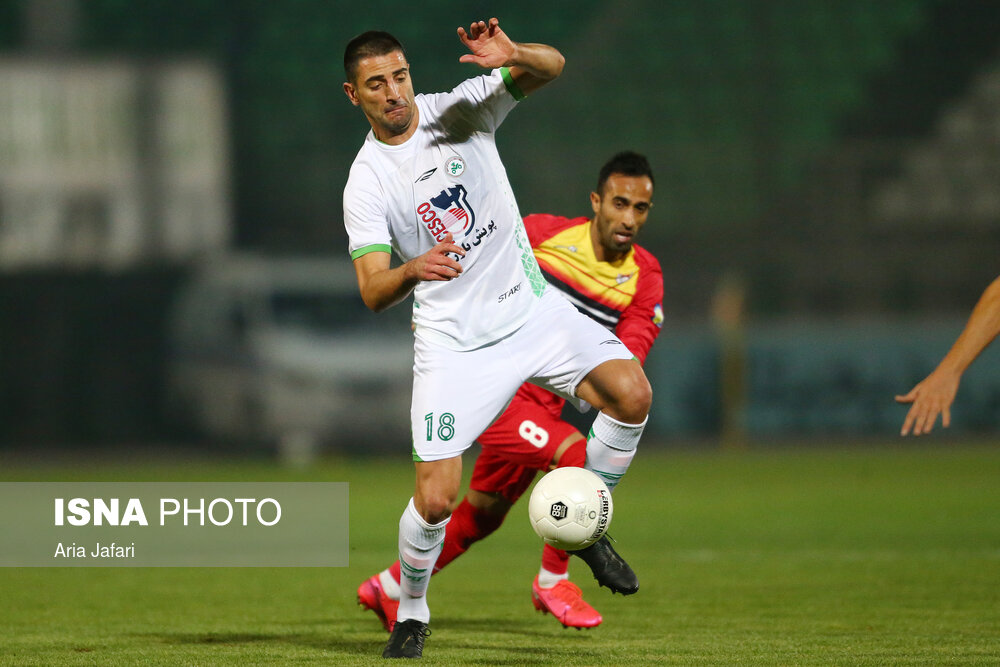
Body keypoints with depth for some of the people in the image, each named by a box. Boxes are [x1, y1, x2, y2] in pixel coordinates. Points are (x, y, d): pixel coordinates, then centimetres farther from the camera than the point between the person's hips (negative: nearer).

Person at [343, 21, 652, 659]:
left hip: (530, 306, 2)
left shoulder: (463, 109, -3)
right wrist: (411, 271, -37)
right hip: (452, 338, -2)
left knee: (631, 391, -20)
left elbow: (551, 66, -9)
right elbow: (372, 292, -15)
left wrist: (512, 55, -32)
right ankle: (411, 613, 18)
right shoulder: (367, 183, -9)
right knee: (435, 498, -10)